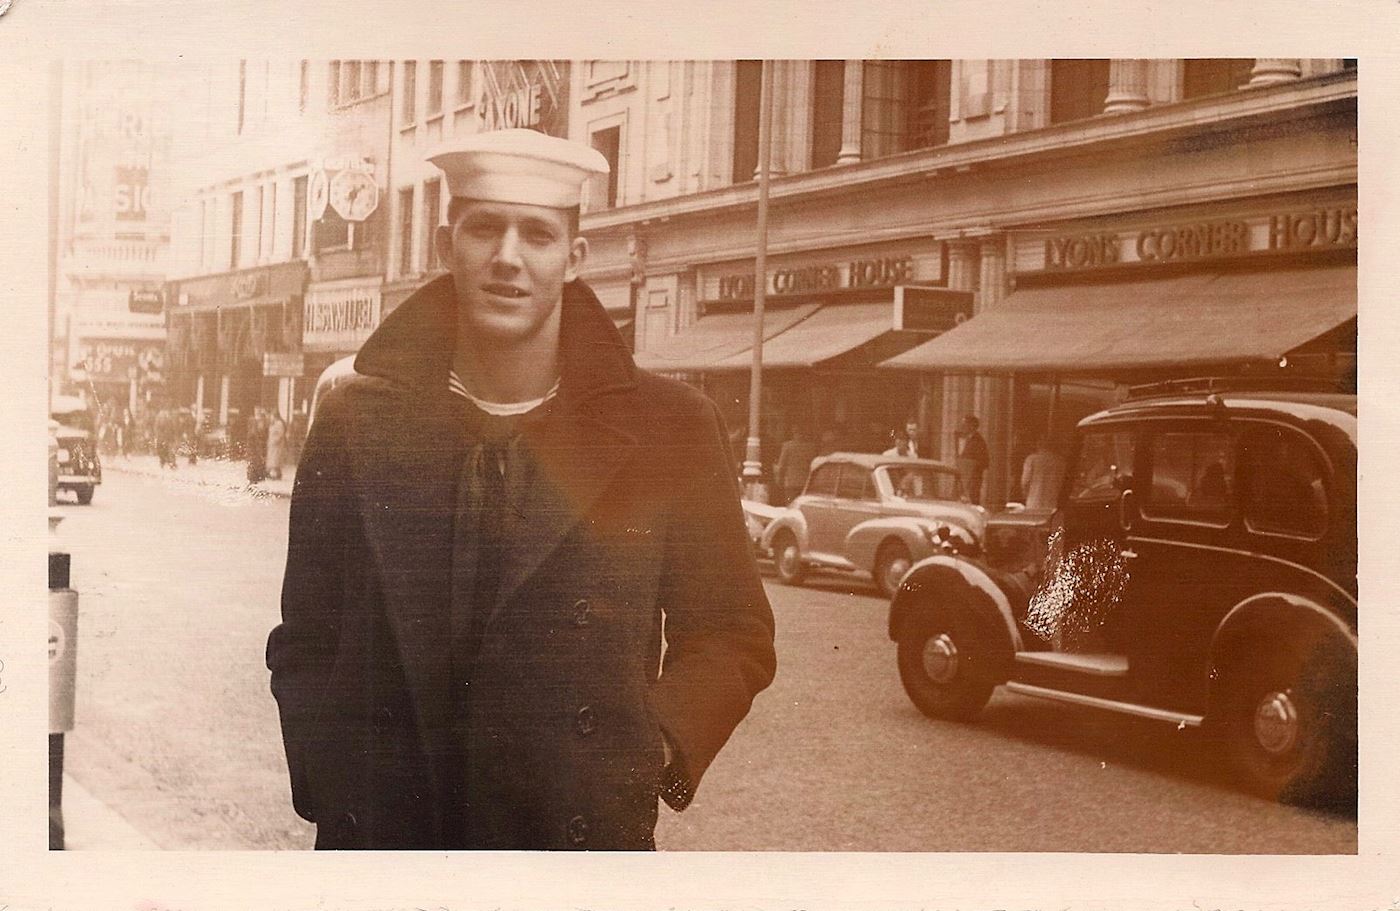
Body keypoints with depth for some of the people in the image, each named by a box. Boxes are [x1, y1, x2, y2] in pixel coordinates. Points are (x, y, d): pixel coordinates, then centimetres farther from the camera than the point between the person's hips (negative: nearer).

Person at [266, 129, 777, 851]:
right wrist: (330, 789, -3)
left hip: (583, 833, -1)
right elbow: (306, 637, 7)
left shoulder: (672, 430, -2)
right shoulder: (356, 422, 1)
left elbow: (731, 634, 4)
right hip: (382, 831, 1)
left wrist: (660, 744, -10)